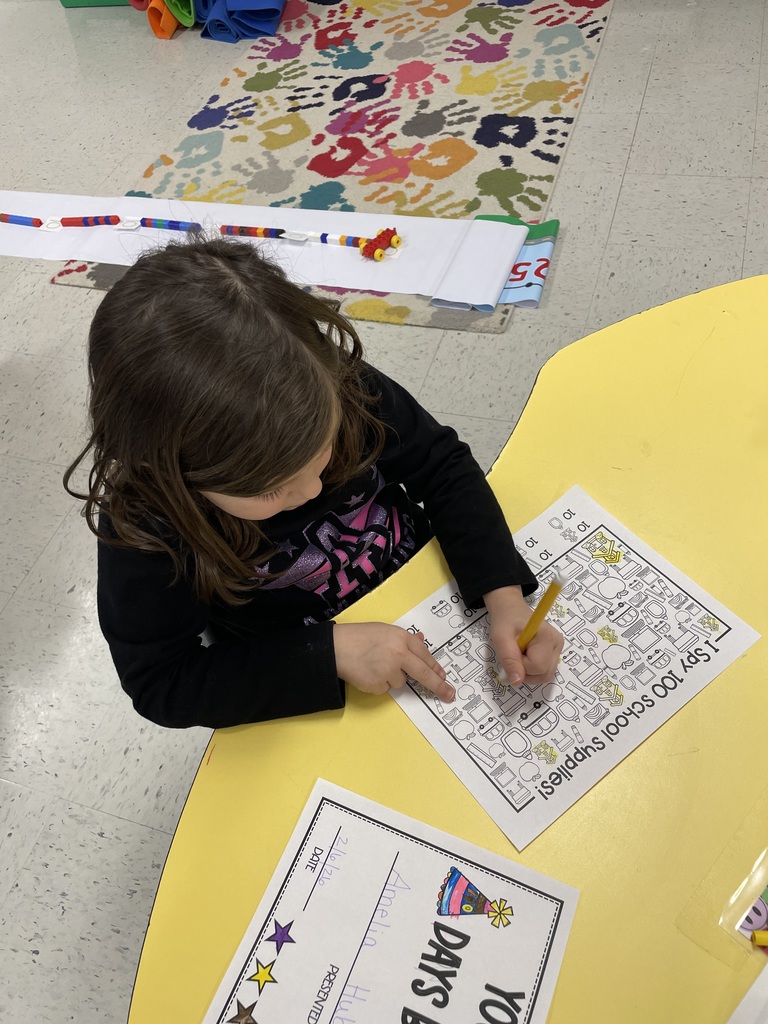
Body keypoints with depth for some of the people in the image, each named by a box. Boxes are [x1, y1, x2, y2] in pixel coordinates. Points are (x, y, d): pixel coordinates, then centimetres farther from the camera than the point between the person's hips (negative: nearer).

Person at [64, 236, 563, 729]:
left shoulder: (340, 389, -24)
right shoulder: (140, 527, -30)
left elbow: (443, 467, -12)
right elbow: (160, 683, -21)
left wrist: (504, 593, -25)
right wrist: (330, 652, -31)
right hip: (307, 693, -1)